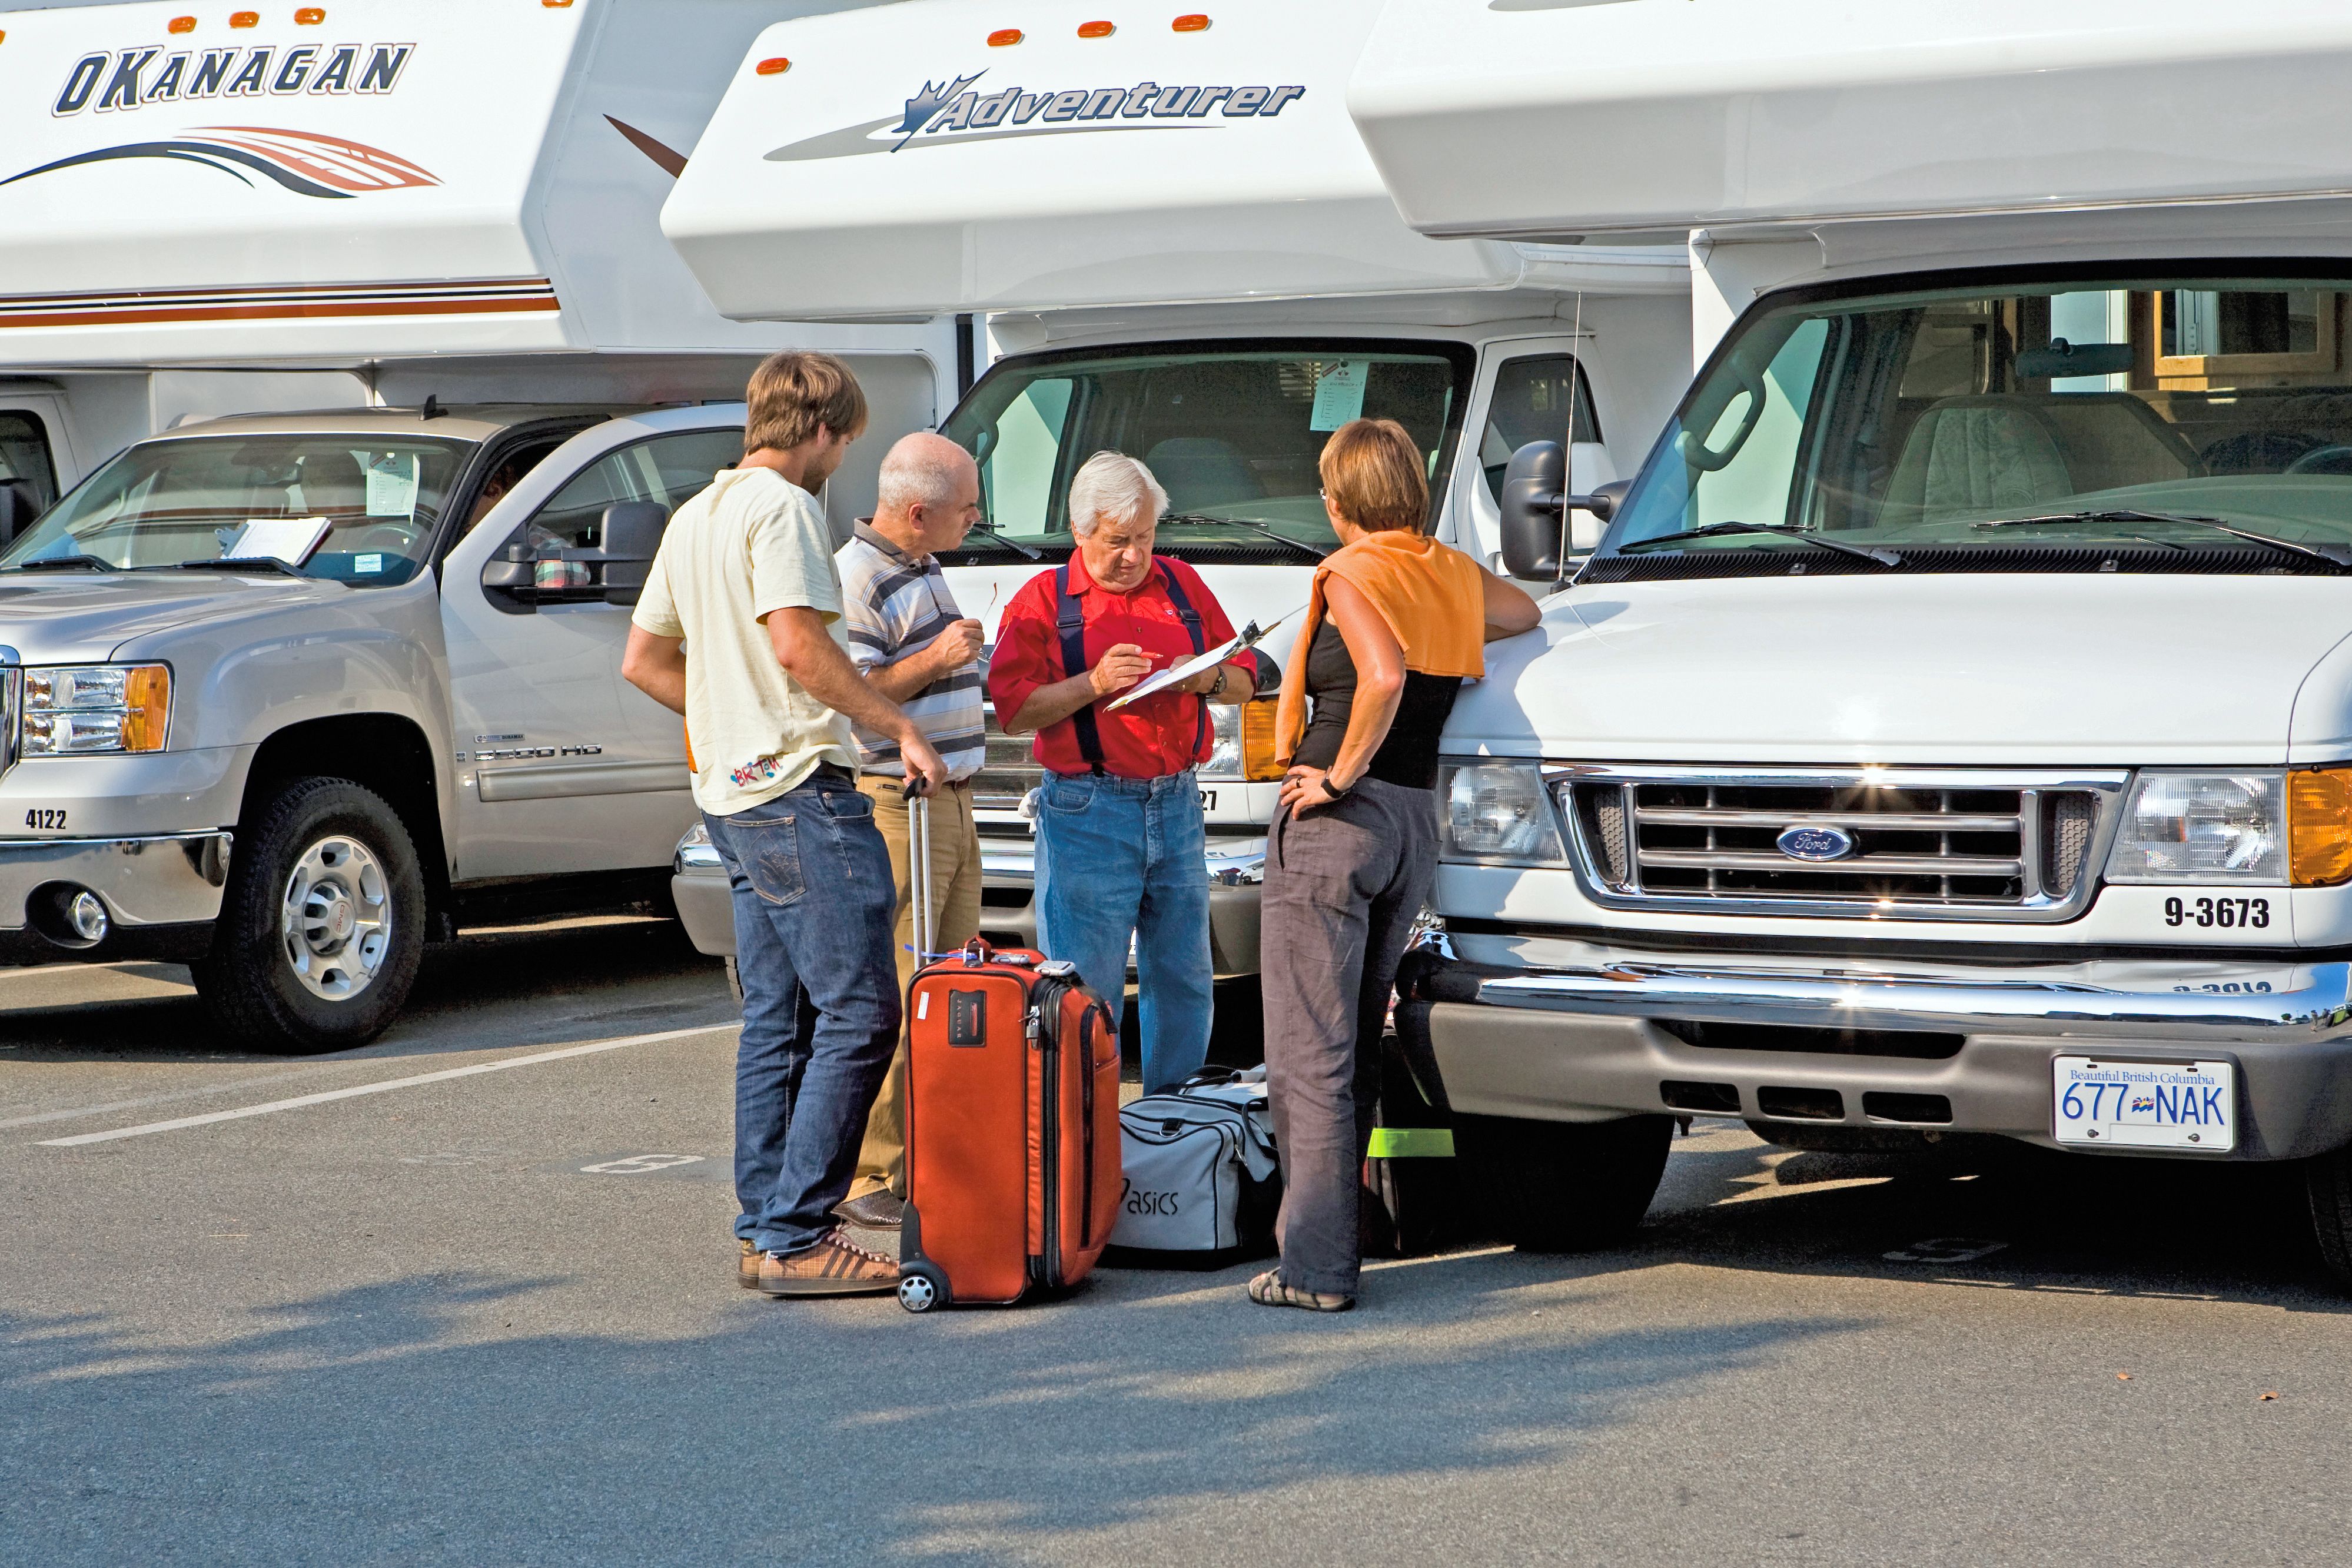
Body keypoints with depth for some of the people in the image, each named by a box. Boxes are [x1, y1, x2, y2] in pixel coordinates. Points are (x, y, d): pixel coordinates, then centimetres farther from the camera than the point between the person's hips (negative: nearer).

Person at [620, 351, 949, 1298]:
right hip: (800, 791, -10)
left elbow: (644, 662, 22)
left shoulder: (695, 516, 19)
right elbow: (799, 645, -22)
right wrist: (901, 728, -15)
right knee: (857, 1015, -9)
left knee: (777, 1019, 13)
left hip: (731, 794, 10)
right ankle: (797, 1237, -11)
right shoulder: (781, 507, -10)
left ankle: (762, 1230, 15)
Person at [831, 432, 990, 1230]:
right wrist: (936, 659, -24)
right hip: (896, 804, -10)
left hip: (952, 799, 10)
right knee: (892, 996, -11)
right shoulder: (856, 580, -14)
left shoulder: (922, 570, 17)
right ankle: (868, 1179, -10)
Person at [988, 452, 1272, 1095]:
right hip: (1086, 812, -4)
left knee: (1183, 981, 8)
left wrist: (1209, 679, -4)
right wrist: (1093, 684, -17)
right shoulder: (1043, 600, 2)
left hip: (1177, 805, 4)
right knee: (1087, 989, -6)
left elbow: (1246, 680, 18)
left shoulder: (1184, 587, 14)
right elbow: (1013, 711, -5)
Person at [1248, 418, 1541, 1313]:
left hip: (1337, 823, -7)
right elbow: (1524, 615, 33)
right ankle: (1336, 1238, 18)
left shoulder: (1349, 576, -10)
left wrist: (1341, 774, -17)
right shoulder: (1456, 575, 11)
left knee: (1310, 1058, -5)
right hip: (1418, 820, 7)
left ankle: (1316, 1267, -7)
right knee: (1356, 1051, 15)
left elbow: (1384, 677, -28)